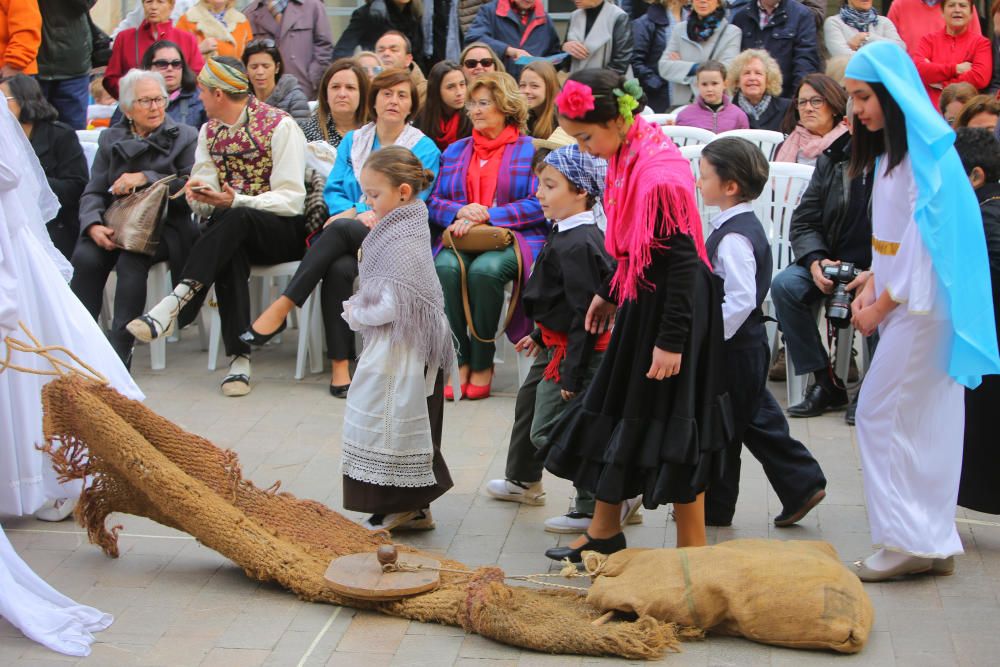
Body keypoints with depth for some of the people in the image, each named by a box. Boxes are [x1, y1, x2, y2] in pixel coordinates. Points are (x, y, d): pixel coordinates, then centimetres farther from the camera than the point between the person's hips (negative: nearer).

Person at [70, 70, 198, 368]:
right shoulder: (111, 139, 17)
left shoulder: (185, 136, 9)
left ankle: (120, 350, -32)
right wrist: (93, 225, -12)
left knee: (131, 261, -34)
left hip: (164, 225, -3)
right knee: (86, 258, -28)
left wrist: (146, 178, -13)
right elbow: (93, 192, 9)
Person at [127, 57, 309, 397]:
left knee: (234, 220, -37)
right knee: (228, 254, -33)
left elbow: (291, 199, -15)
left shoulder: (280, 126, -7)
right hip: (233, 232, 4)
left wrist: (235, 201, -27)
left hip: (282, 229, -4)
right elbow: (207, 204, 7)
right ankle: (239, 359, -37)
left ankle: (173, 305, -42)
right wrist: (198, 193, -18)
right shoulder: (208, 131, 13)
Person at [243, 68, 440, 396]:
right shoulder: (353, 141, 21)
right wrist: (348, 210, -10)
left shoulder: (425, 149, 8)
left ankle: (281, 308, -34)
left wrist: (363, 216, -18)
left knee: (342, 229, -36)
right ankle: (340, 363, -32)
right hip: (347, 230, 3)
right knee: (339, 267, -33)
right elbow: (333, 190, 13)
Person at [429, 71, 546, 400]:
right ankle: (460, 360, -21)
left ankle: (482, 363, -19)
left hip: (513, 237, -3)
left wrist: (485, 216, -13)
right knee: (446, 268, -31)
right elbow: (434, 202, 15)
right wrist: (461, 212, -8)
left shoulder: (531, 149, 8)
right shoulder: (455, 151, 22)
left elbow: (538, 205, -5)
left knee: (485, 269, -36)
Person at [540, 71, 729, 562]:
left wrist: (671, 340, -22)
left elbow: (683, 260, -24)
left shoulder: (660, 175, -25)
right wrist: (607, 294, 24)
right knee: (618, 410, 18)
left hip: (672, 306, -10)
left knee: (670, 425, 0)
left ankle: (692, 551, 14)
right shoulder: (628, 157, 4)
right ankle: (605, 531, 34)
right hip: (641, 300, 10)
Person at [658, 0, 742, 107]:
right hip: (681, 103, 2)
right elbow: (664, 66, 2)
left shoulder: (732, 31, 1)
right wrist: (695, 68, -14)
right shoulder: (680, 29, 10)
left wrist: (681, 66, -6)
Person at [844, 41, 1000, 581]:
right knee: (926, 422, 10)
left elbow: (927, 237, -18)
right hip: (906, 300, 9)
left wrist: (883, 305, -13)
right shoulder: (890, 150, 13)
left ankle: (909, 541, 1)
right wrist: (872, 287, 4)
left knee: (880, 416, -6)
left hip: (924, 305, -9)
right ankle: (934, 544, 16)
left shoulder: (926, 152, -16)